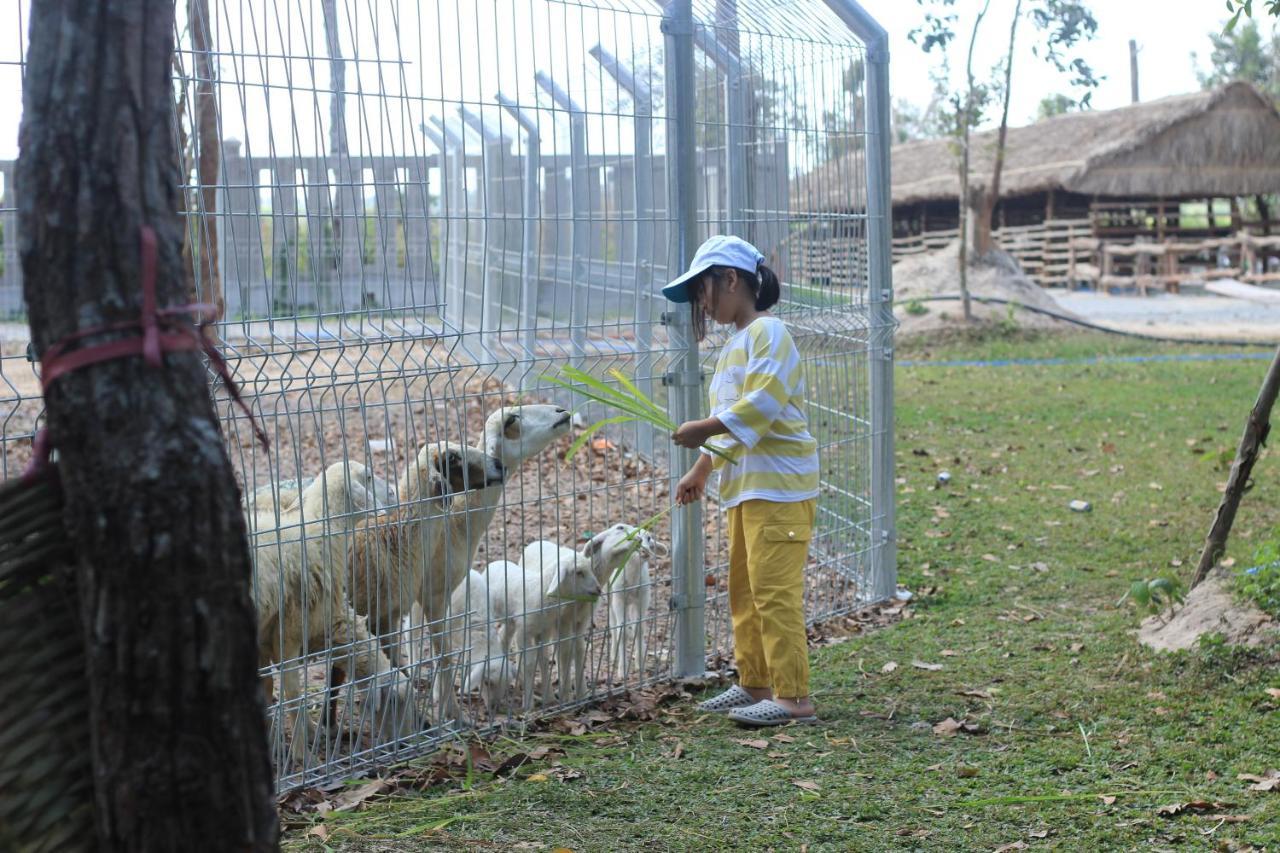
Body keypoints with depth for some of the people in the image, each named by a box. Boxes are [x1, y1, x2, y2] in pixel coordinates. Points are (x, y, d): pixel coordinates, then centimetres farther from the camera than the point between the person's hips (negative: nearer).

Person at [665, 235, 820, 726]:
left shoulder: (767, 332, -11)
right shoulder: (732, 346, 20)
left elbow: (762, 403, -24)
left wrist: (706, 428, -23)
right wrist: (701, 469, 22)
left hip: (779, 484, -10)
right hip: (745, 485, 10)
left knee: (774, 590, -11)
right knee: (743, 591, 15)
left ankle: (794, 698, -8)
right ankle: (754, 684, 24)